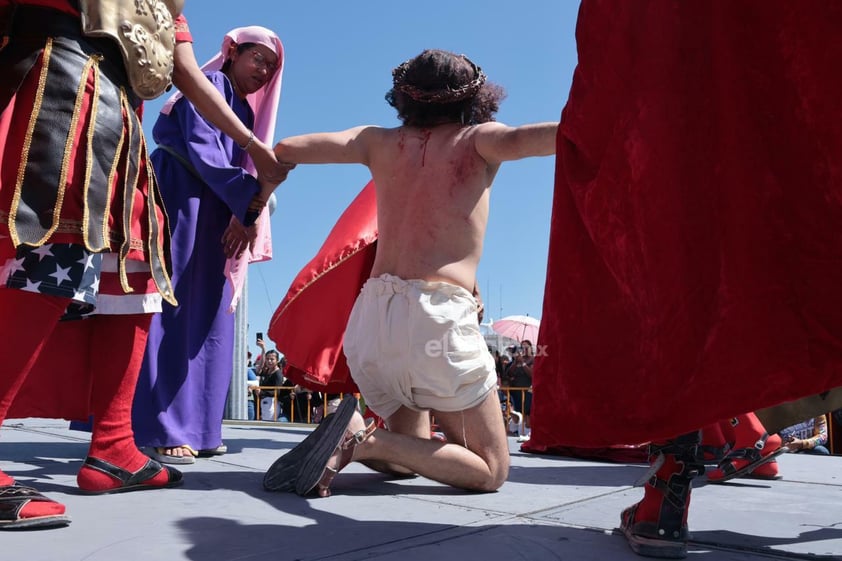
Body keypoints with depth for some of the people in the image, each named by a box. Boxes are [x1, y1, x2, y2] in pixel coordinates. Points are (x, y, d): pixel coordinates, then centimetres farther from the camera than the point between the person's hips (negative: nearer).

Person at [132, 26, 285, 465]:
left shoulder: (243, 110, 26)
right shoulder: (211, 84, 1)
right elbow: (202, 148, -12)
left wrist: (246, 212, -1)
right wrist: (248, 200, -17)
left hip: (215, 212, 9)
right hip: (183, 199, -9)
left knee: (206, 319, 2)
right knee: (174, 310, -14)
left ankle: (188, 427, 4)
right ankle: (158, 430, -14)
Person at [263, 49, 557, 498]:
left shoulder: (382, 143, 15)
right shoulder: (476, 140, 6)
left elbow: (287, 149, 12)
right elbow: (525, 139, -16)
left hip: (373, 315, 6)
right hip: (439, 312, -5)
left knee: (406, 456, 26)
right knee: (491, 470, 5)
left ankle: (348, 434, -5)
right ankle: (365, 441, -14)